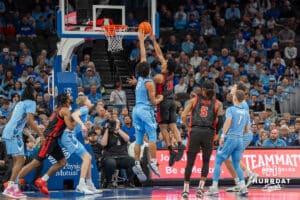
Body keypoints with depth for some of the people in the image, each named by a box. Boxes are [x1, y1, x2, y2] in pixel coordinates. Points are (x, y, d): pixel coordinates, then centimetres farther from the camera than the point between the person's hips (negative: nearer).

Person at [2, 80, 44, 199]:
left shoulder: (20, 103, 24)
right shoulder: (31, 103, -4)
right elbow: (30, 120, -17)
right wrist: (41, 135, -17)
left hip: (8, 132, 9)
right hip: (14, 133, -9)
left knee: (17, 161, 12)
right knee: (20, 160, -14)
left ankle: (15, 188, 8)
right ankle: (10, 188, -23)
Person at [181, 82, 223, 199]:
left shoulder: (194, 100, 13)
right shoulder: (217, 103, 11)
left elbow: (183, 116, 5)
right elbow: (220, 118, -5)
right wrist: (217, 130, 9)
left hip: (195, 131, 0)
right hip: (208, 132, 0)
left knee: (190, 161, 5)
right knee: (206, 161, 12)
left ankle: (186, 190, 3)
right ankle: (201, 187, 0)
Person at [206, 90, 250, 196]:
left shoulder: (230, 109, -3)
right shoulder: (246, 112, 14)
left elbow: (228, 120, -22)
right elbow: (247, 129, 18)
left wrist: (223, 135, -23)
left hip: (229, 138, -5)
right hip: (240, 139, 5)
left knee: (218, 162, 2)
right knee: (236, 165, 12)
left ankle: (214, 187, -3)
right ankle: (243, 186, -4)